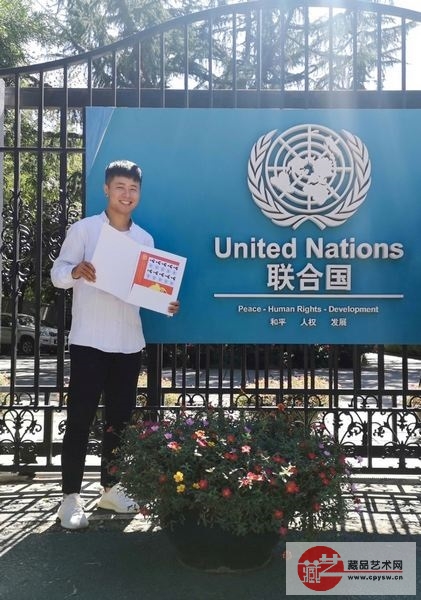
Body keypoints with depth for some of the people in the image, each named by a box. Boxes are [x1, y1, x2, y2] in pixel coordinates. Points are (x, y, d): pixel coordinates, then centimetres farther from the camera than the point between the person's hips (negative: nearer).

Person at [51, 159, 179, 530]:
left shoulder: (145, 239, 12)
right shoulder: (84, 229, -2)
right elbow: (58, 273, -6)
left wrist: (165, 303, -4)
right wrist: (75, 271, -28)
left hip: (129, 342, 5)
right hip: (89, 340, -5)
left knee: (120, 417, 12)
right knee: (81, 418, 0)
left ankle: (111, 487, 27)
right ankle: (71, 496, 11)